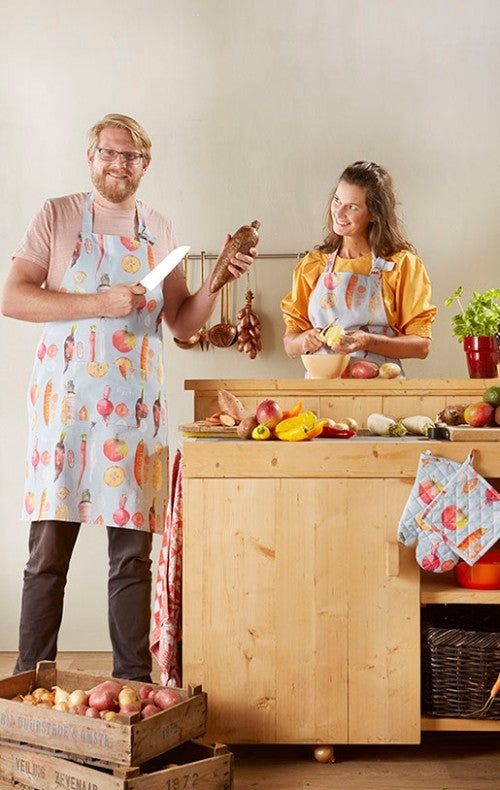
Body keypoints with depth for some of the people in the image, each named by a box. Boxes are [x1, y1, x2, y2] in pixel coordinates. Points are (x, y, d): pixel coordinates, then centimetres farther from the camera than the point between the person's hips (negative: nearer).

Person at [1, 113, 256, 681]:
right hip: (64, 400, -2)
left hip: (135, 408, 3)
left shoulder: (159, 231, 14)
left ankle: (134, 684, 14)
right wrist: (99, 303, -14)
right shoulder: (57, 217, 5)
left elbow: (182, 324, 17)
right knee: (47, 553, 1)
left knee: (134, 554, 4)